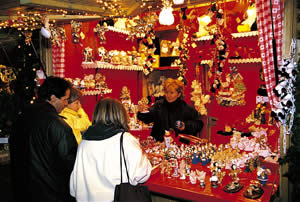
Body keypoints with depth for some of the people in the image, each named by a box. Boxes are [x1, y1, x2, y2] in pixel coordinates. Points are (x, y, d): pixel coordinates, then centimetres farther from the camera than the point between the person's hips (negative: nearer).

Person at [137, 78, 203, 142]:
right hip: (159, 142, 1)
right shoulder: (159, 105, 6)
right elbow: (148, 118, -6)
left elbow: (198, 124, 10)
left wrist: (186, 126, -7)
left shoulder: (188, 109, 3)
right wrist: (142, 112, -27)